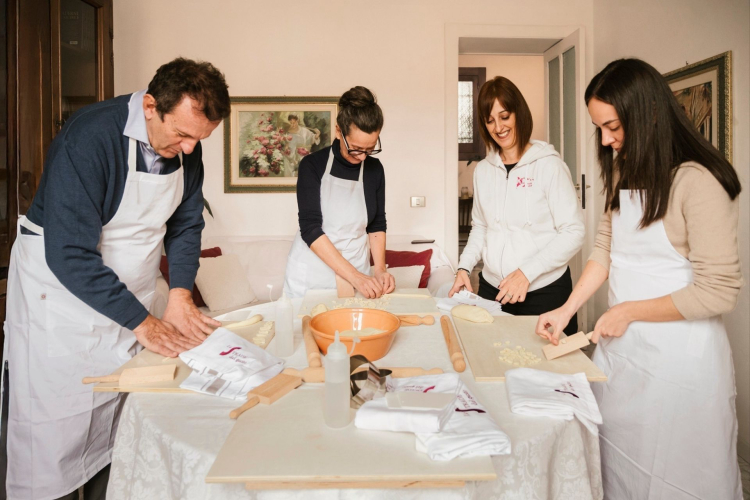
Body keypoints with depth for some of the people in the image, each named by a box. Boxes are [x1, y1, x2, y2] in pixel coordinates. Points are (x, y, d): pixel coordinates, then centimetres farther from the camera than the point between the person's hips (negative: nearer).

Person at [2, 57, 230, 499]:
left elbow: (186, 224, 5)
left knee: (114, 428, 11)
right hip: (60, 289, -5)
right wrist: (142, 322, -24)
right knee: (54, 433, 4)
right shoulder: (89, 138, -25)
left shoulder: (186, 145, -6)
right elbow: (70, 254, -27)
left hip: (128, 295, 5)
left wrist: (180, 293, -8)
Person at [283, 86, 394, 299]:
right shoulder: (312, 165, -10)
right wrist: (354, 276, -23)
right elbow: (310, 229, -16)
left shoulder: (374, 169, 0)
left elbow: (377, 224, 8)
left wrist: (380, 269, -8)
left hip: (356, 277, 3)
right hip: (309, 281, -2)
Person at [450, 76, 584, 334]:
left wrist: (526, 272, -17)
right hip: (491, 289, 4)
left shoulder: (549, 165, -9)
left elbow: (573, 233, -10)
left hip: (544, 292, -4)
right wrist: (464, 267, 2)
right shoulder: (483, 170, 8)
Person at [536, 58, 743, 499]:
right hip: (621, 345, 7)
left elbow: (718, 292, -19)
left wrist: (629, 310, -12)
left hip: (678, 352, -7)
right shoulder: (624, 171, 8)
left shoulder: (699, 182, -18)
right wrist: (567, 310, 2)